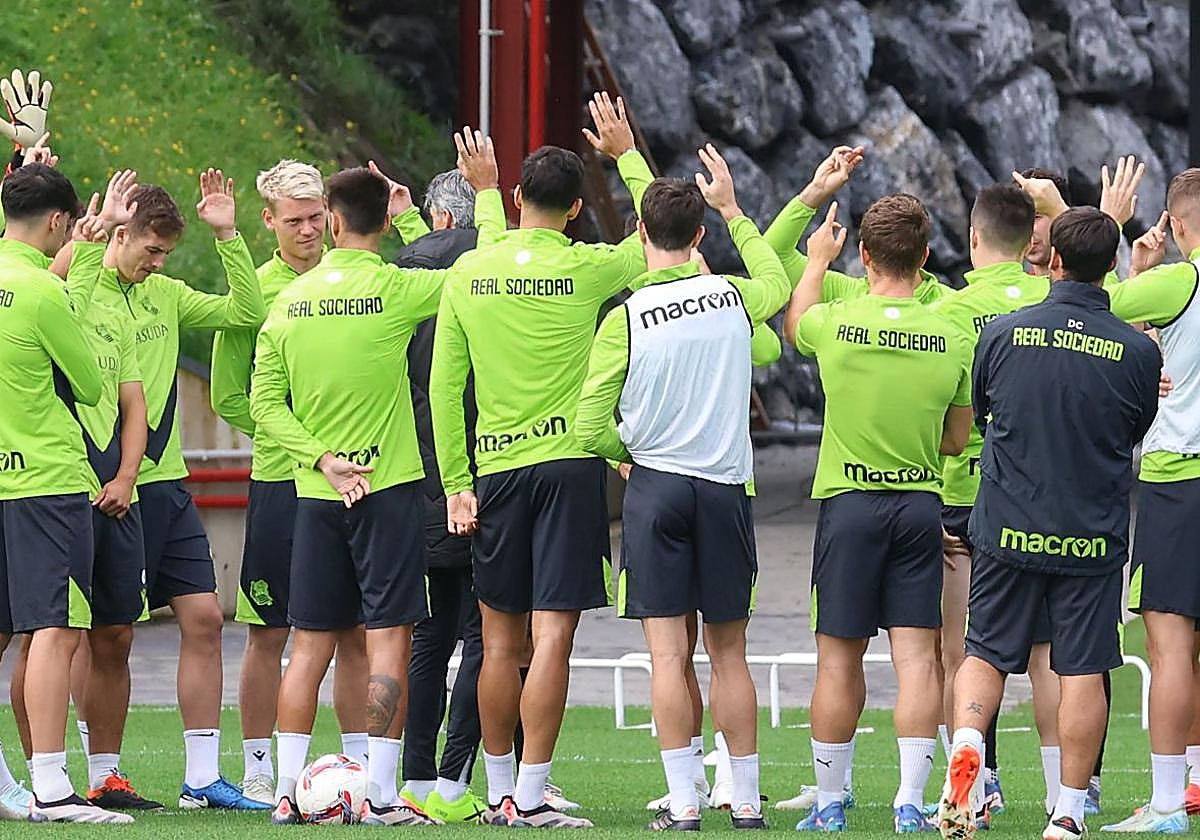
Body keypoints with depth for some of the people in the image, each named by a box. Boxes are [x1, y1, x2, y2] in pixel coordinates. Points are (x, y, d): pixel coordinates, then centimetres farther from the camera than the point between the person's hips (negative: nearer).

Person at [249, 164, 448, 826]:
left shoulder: (290, 299, 4)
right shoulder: (394, 290, -10)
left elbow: (264, 400, 3)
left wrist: (322, 458, -1)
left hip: (314, 493, 4)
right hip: (388, 486, -4)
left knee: (311, 644, 9)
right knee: (388, 641, -3)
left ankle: (287, 790, 8)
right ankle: (380, 793, -7)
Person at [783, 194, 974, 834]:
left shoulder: (836, 324, -9)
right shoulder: (951, 341, -4)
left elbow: (793, 324, 17)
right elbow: (956, 440, 7)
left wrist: (816, 260, 30)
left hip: (850, 501, -1)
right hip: (922, 502, 1)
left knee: (840, 657, 5)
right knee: (917, 655, 1)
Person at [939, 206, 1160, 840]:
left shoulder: (1003, 333, -5)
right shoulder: (1137, 351, -7)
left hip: (1007, 527, 1)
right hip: (1092, 536, -1)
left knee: (986, 654, 13)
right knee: (1083, 670, 5)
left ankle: (966, 747, -14)